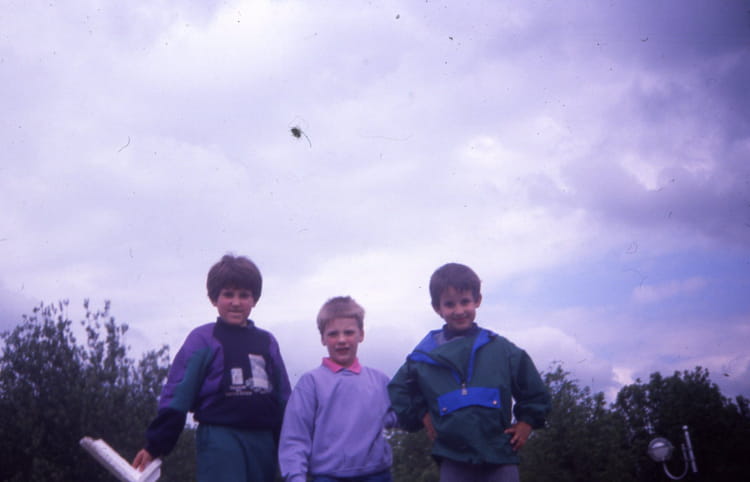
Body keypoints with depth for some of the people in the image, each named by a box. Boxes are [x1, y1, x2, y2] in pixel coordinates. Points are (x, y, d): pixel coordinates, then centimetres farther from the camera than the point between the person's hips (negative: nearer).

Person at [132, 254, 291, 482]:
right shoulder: (202, 339, 1)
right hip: (219, 438, -5)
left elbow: (284, 398, 18)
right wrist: (155, 445, -7)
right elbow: (177, 394, -3)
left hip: (263, 443, 5)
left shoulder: (268, 342, 15)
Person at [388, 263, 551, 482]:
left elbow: (535, 392, 13)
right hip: (453, 462, 1)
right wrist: (421, 415, 8)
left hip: (500, 459, 0)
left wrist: (526, 423, 4)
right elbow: (398, 390, 19)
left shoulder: (502, 349, 2)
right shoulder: (425, 355, 3)